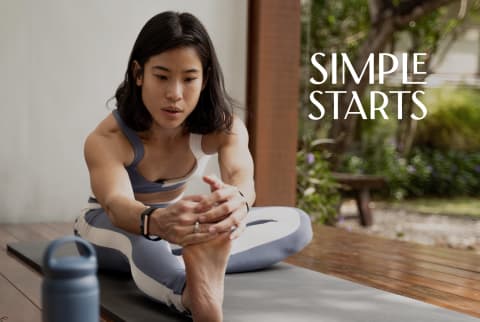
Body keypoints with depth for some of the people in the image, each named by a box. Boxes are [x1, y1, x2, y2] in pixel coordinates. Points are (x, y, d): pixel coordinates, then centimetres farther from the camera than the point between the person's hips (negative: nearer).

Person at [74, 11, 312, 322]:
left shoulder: (223, 125, -23)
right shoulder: (106, 139, -31)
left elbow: (241, 175, -45)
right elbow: (116, 204, -51)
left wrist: (237, 200, -72)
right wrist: (156, 222, -77)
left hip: (177, 224, 5)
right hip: (110, 229, -4)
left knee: (296, 224, -16)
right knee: (139, 238, -45)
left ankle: (198, 264, -35)